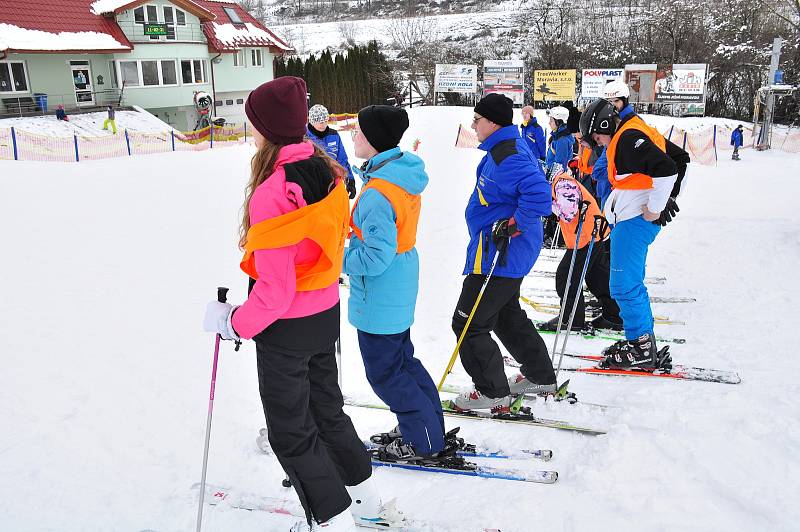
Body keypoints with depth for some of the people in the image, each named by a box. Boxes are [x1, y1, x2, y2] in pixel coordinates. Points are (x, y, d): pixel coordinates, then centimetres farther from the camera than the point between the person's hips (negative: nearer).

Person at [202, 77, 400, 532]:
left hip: (286, 328, -8)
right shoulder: (327, 172, -2)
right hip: (327, 312, 8)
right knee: (327, 408, 25)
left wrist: (235, 323, -10)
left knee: (291, 430, 12)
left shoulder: (272, 193, -27)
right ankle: (364, 496, 41)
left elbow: (275, 286, -25)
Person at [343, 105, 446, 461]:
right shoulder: (405, 175, 2)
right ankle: (430, 427, 35)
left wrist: (340, 261, -14)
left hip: (379, 296, -9)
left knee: (384, 372, 8)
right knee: (402, 360, 23)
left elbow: (375, 257, -28)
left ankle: (424, 441, 21)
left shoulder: (377, 194, -28)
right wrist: (357, 238, 11)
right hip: (401, 289, 9)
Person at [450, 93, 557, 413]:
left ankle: (492, 393, 11)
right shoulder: (509, 146, 11)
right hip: (509, 253, 11)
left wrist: (511, 226, -24)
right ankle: (540, 377, 35)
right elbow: (533, 184, 25)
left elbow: (539, 195, -33)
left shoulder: (506, 155, -22)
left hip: (499, 255, -11)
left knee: (468, 323, -1)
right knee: (506, 316, 24)